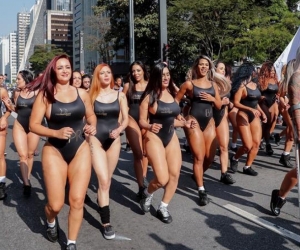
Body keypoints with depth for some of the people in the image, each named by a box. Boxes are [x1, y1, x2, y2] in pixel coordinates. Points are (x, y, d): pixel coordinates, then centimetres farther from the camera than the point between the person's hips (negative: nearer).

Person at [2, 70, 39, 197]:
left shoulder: (36, 92, -9)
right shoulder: (17, 93, 0)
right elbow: (16, 109, 12)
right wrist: (9, 105, -6)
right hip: (19, 126, 2)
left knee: (30, 154, 11)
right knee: (22, 155, -7)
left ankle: (27, 178, 27)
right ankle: (26, 183, -9)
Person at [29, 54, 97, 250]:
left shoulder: (82, 93, 3)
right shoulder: (45, 95, -6)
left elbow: (91, 115, 18)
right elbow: (33, 125, -7)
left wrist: (92, 127, -3)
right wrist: (56, 133, -21)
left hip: (80, 150, 2)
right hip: (54, 151, -2)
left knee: (77, 201, -1)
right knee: (56, 205, -2)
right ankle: (51, 222, 37)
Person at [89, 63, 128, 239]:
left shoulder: (120, 95, 4)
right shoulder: (92, 95, -2)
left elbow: (126, 119, 3)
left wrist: (118, 130, -15)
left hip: (114, 139, 3)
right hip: (96, 139, -3)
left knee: (108, 179, 15)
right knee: (103, 180, -11)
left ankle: (103, 202, 41)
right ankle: (106, 223, -7)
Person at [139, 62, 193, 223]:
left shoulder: (172, 94, 7)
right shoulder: (149, 96, -10)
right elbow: (142, 121, -10)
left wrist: (184, 123, 17)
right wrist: (150, 127, -29)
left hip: (172, 138, 6)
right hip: (154, 138, -6)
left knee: (174, 175, 2)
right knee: (162, 179, -13)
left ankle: (163, 208, 19)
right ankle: (147, 193, 21)